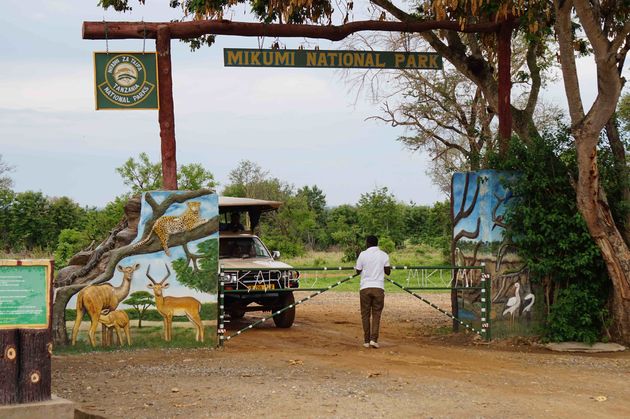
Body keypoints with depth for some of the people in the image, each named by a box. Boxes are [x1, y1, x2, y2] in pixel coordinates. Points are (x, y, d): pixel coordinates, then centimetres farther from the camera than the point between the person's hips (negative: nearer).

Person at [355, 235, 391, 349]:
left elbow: (358, 271, 6)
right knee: (376, 314, 5)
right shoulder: (384, 255, 3)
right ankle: (373, 339, -8)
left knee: (365, 314, 7)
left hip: (365, 287, -1)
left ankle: (366, 340, 7)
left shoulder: (363, 254, -1)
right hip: (378, 287, 1)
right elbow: (388, 271, 8)